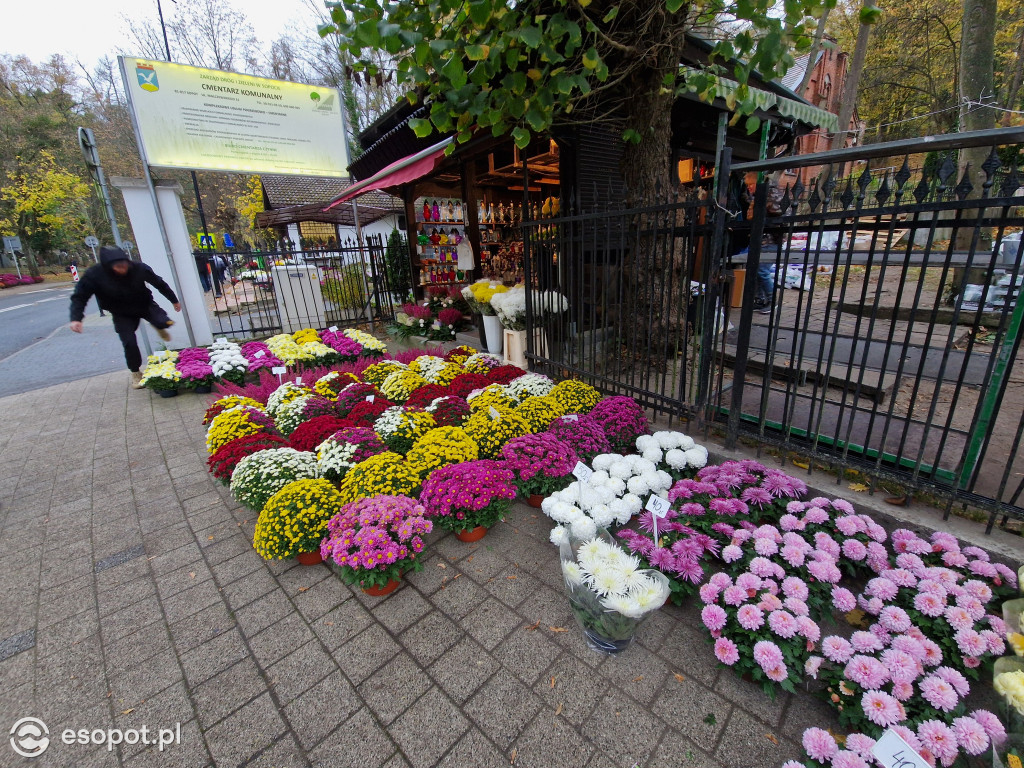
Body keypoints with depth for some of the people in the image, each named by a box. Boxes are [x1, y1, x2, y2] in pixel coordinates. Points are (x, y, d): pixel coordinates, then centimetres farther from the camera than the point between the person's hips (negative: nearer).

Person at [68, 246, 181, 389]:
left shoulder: (139, 268, -23)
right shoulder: (94, 275, -24)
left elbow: (159, 283, -6)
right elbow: (79, 297, -16)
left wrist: (174, 300, 5)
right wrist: (76, 318, -31)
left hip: (145, 305, 1)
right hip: (122, 314, 0)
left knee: (164, 322, -25)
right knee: (129, 343, -9)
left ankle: (159, 326, 17)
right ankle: (136, 373, 13)